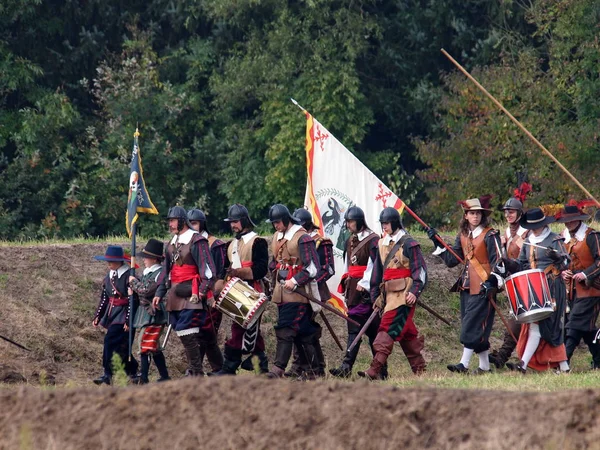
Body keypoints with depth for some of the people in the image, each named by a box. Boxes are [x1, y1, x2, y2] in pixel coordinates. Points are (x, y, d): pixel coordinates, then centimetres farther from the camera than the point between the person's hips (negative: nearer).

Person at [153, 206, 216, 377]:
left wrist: (204, 289, -24)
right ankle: (194, 369, 15)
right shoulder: (171, 244, 18)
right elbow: (167, 271, 24)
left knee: (186, 333, -15)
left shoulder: (196, 241, -8)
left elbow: (207, 267, -14)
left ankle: (196, 372, -10)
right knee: (182, 332, 8)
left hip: (191, 295, -9)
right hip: (175, 295, 9)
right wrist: (159, 293, 19)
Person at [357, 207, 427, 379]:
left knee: (388, 330, -15)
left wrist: (415, 292, -18)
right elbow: (377, 271, 21)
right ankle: (419, 368, 18)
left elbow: (420, 270, -9)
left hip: (403, 295, -8)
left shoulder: (408, 244, -6)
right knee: (407, 333, 11)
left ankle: (375, 370, -22)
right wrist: (376, 296, 18)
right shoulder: (382, 244, 16)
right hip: (389, 294, 8)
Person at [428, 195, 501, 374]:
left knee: (472, 324, -11)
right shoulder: (463, 236, 13)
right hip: (467, 286, 7)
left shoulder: (489, 235, -7)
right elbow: (452, 260, 13)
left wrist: (491, 281, -21)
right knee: (478, 327, 9)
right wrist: (438, 243, 5)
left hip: (483, 287, -7)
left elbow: (497, 261, -10)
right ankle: (484, 365, 15)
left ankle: (464, 364, -12)